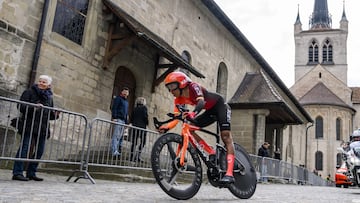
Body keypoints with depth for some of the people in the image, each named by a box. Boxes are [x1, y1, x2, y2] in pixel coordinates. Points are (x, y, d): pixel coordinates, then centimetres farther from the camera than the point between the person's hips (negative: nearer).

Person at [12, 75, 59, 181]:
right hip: (30, 126, -6)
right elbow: (21, 106, -7)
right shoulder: (29, 92, 3)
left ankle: (31, 173, 16)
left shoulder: (49, 97, 18)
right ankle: (17, 172, -4)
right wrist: (34, 107, -22)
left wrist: (55, 114, 2)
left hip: (43, 128, 6)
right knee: (24, 148, -9)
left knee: (39, 151, 6)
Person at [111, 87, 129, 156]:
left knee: (120, 137, 4)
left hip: (123, 120, 8)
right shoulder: (118, 98, 2)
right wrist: (114, 117, -20)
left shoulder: (126, 101, 25)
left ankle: (118, 150, 4)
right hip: (118, 119, -8)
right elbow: (114, 108, -8)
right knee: (116, 135, -12)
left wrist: (126, 122, 18)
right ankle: (114, 151, -17)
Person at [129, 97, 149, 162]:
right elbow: (145, 116, -10)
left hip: (134, 127, 5)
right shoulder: (144, 108, -2)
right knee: (142, 142, 0)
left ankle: (132, 157, 5)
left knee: (134, 142, 7)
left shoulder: (135, 109, 13)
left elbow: (131, 118, 11)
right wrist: (147, 123, 5)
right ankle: (137, 156, -10)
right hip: (142, 127, -5)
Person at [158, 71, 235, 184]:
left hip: (220, 106, -7)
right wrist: (166, 127, -30)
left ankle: (229, 173, -27)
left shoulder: (193, 87, -26)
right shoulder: (179, 100, -6)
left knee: (225, 136, -21)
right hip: (210, 111, 7)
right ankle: (213, 154, -7)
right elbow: (176, 118, -12)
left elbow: (201, 102, -44)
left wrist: (193, 113, -63)